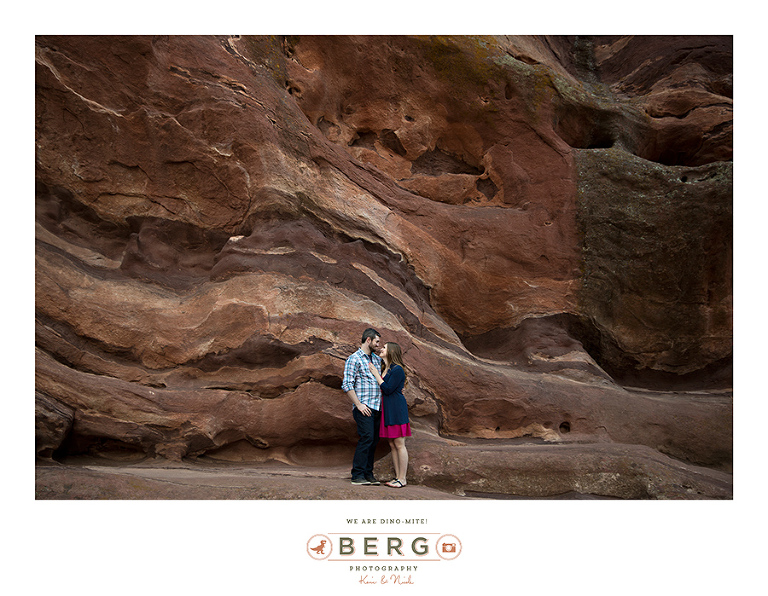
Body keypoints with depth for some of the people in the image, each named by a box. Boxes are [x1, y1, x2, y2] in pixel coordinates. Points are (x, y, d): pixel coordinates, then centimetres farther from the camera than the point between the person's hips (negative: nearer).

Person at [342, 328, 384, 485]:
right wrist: (359, 404, -15)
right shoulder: (354, 359, -5)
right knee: (366, 438, -13)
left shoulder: (377, 359, 18)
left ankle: (368, 474, 14)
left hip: (377, 407, 8)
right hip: (364, 408, -7)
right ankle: (357, 475, -7)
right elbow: (347, 385, -11)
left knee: (374, 441, 7)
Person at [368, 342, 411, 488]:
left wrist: (376, 374, -11)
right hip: (387, 410, 9)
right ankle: (397, 476, 17)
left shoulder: (397, 370, -12)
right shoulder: (385, 369, 15)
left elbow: (387, 389, -17)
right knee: (392, 445, 11)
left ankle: (402, 479, 2)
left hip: (396, 410, -9)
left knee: (399, 444, -4)